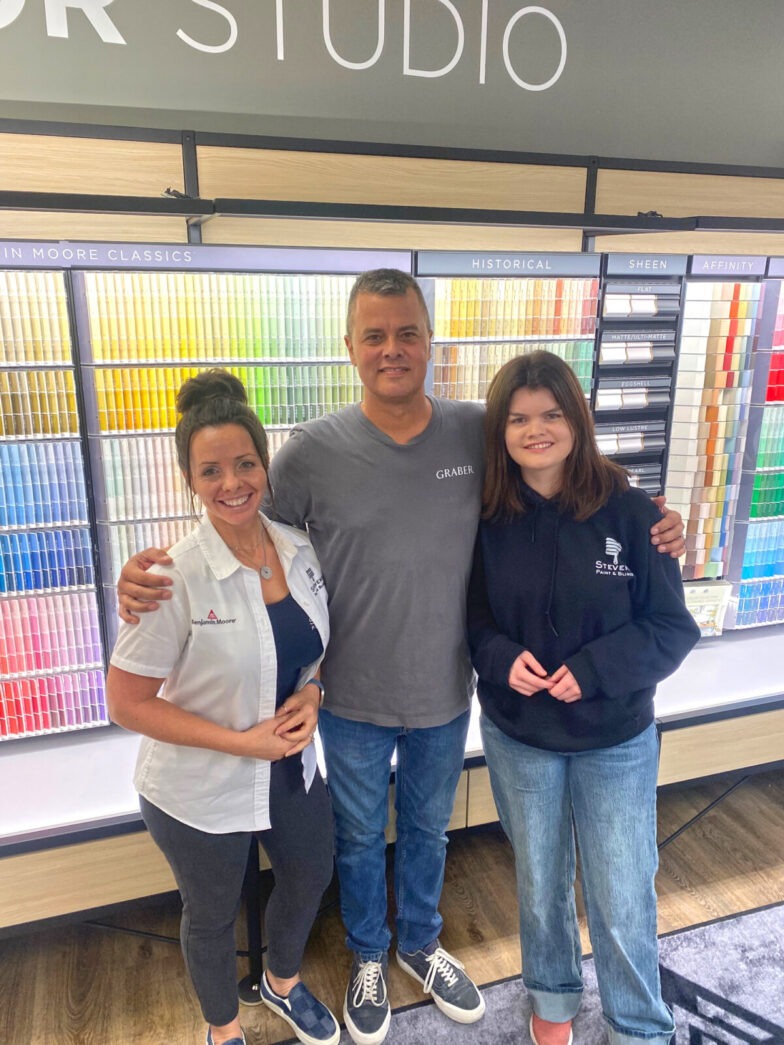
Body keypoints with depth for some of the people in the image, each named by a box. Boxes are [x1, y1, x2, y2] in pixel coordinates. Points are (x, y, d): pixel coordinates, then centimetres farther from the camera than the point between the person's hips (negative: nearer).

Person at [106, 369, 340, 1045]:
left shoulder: (299, 549, -11)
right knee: (213, 915, 22)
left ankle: (283, 982, 61)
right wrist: (242, 741, -23)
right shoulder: (174, 578, -27)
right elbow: (128, 704, -20)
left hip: (294, 769, 5)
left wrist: (312, 692, -14)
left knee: (309, 880, 27)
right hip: (200, 792, -5)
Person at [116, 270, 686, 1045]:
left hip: (446, 696, 2)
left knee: (428, 831, 27)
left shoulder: (479, 432, -12)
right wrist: (150, 571, -26)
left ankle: (421, 944, 58)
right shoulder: (313, 450, -17)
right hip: (354, 702, -1)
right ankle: (368, 958, 55)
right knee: (360, 837, 24)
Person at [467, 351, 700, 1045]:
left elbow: (673, 627, -10)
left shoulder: (628, 510, -15)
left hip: (615, 741, -1)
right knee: (539, 885, 21)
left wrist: (592, 670, -23)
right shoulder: (487, 519, -9)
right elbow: (470, 618, 1)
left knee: (623, 903, 10)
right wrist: (501, 656, -19)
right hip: (516, 738, 2)